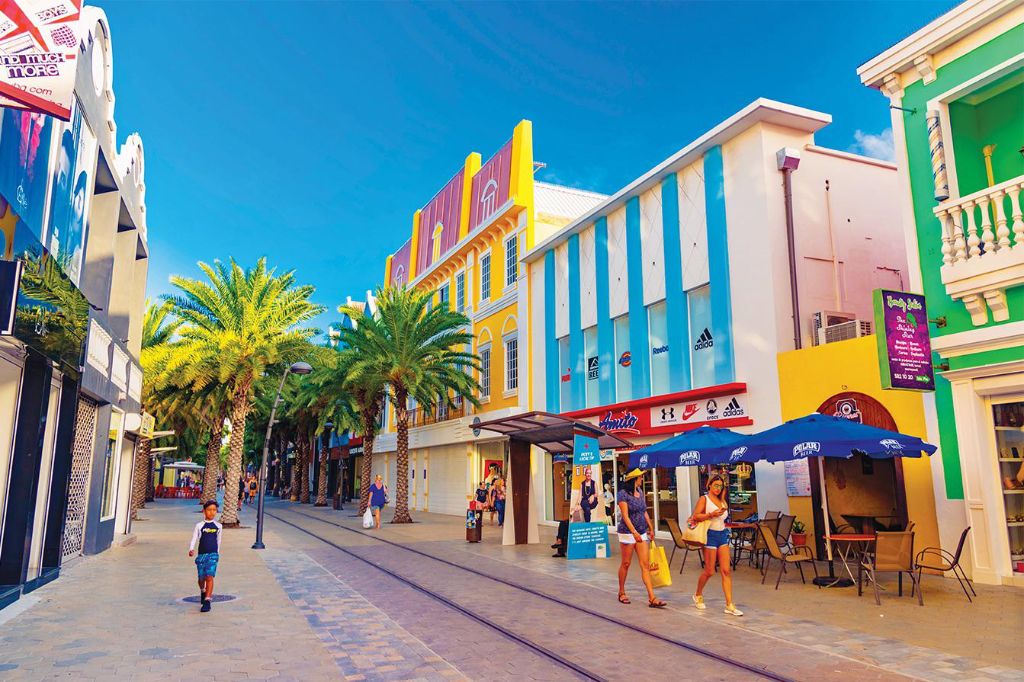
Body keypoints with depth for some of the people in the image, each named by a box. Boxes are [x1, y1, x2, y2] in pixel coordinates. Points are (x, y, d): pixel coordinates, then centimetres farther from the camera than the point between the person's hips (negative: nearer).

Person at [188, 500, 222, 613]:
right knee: (201, 578, 12)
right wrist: (191, 549, -24)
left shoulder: (218, 526, 6)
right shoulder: (199, 526, 1)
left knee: (209, 577, -16)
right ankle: (203, 592, 44)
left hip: (213, 555, -1)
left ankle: (207, 601, -15)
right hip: (201, 555, 1)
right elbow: (194, 539, -6)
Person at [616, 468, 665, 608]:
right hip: (627, 532, -6)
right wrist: (634, 532, -27)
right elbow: (625, 516, -18)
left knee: (645, 565, 0)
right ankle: (621, 593, 23)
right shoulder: (623, 494, -12)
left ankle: (652, 598, -3)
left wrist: (650, 528, 19)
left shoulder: (640, 491, 9)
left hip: (641, 532, 6)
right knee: (626, 564, 6)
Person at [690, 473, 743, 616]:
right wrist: (711, 514, -24)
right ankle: (698, 595, 25)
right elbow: (696, 516, -12)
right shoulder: (704, 499, -4)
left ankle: (729, 605, -1)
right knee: (709, 571, 0)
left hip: (722, 535, 6)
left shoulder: (722, 501, 14)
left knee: (726, 570, -1)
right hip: (711, 535, -6)